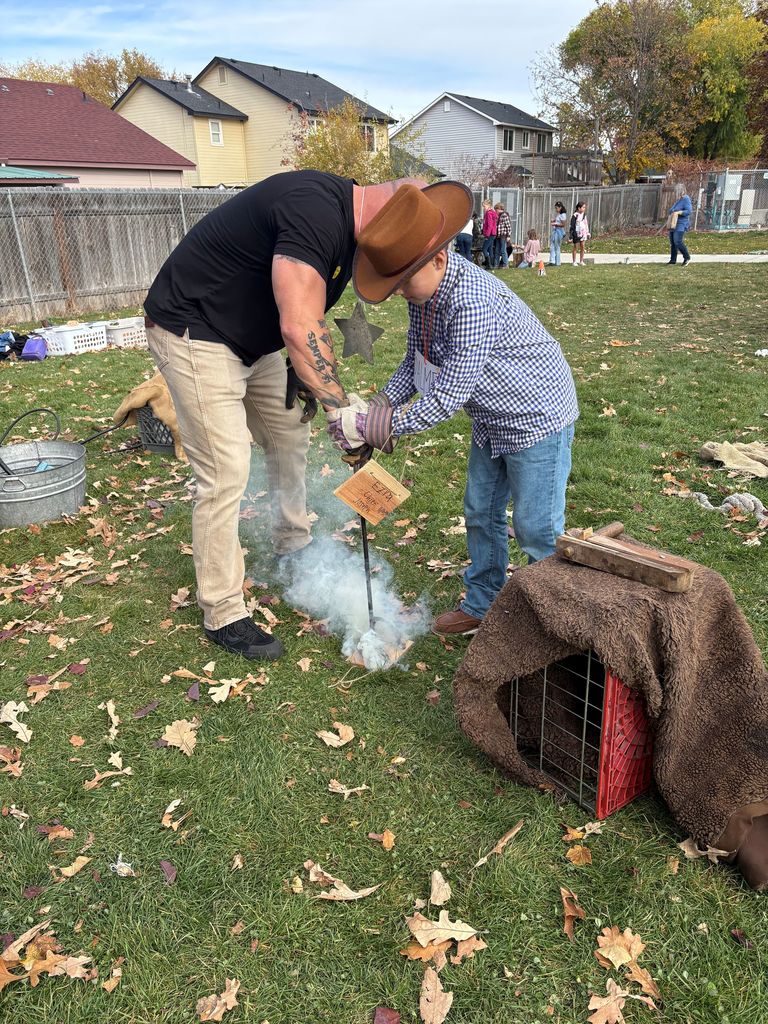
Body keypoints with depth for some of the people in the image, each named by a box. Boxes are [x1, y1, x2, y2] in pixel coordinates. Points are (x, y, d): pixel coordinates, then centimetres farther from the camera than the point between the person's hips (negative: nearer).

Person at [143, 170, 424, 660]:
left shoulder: (349, 232, 4)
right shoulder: (317, 210, -28)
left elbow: (308, 315, 12)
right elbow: (300, 328, -34)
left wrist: (306, 371, -2)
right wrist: (346, 407, -27)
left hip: (251, 339, 10)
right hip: (192, 334, -10)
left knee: (290, 435, 16)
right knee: (226, 473, -10)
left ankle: (294, 545, 38)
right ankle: (223, 615, 3)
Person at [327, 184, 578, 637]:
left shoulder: (472, 302, -35)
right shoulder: (425, 290, -6)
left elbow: (448, 398, -34)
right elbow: (416, 362, 4)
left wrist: (374, 425, -30)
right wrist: (378, 406, -11)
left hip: (537, 417, -9)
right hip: (492, 420, 9)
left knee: (538, 530, 1)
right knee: (481, 514, 18)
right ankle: (482, 604, 36)